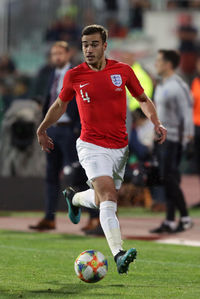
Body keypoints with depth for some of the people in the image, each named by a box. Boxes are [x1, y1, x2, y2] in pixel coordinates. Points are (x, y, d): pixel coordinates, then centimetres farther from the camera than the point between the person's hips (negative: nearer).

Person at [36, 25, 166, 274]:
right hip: (91, 146, -3)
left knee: (103, 199, 14)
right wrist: (42, 130, 26)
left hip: (119, 147, 3)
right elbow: (60, 105, 16)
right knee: (107, 196, -23)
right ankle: (118, 254, -32)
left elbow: (143, 99, 14)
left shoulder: (122, 71, 1)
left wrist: (156, 123, -2)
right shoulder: (74, 76, -2)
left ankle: (74, 197, 48)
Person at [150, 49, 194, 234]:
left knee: (169, 178, -12)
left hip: (173, 139, -9)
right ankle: (170, 221, 11)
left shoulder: (178, 86, -12)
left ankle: (185, 217, -7)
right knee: (167, 180, 8)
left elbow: (187, 111, -17)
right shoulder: (161, 86, 16)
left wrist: (188, 132, -25)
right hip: (161, 138, 9)